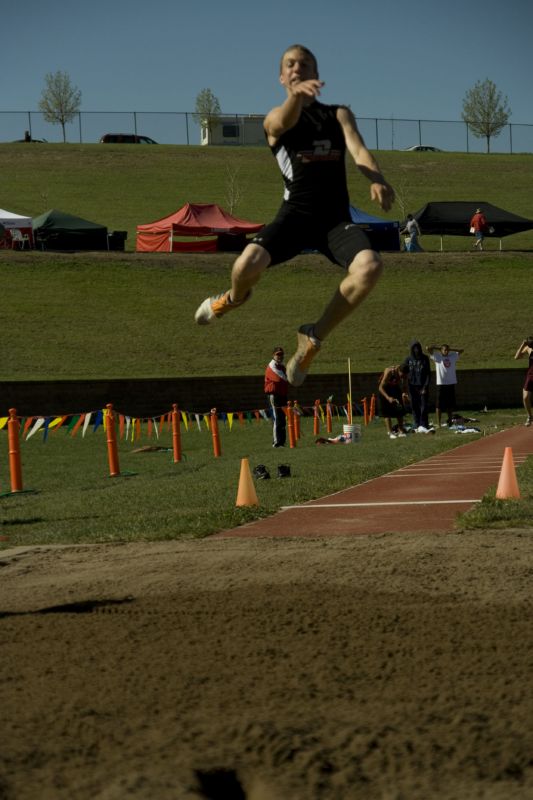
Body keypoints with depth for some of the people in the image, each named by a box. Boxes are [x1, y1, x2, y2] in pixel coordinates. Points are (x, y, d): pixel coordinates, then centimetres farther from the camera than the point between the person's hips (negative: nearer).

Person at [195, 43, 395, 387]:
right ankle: (235, 298, 13)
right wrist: (297, 95, -43)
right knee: (248, 264, -29)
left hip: (336, 217, 2)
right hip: (296, 213, -2)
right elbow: (283, 122, -17)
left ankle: (314, 337, -7)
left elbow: (358, 148, -3)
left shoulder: (339, 114, 17)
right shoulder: (275, 118, 10)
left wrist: (377, 179, -27)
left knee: (370, 266, -30)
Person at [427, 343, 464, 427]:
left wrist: (450, 349, 15)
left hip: (451, 383, 4)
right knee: (439, 405, -3)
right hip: (441, 384, -4)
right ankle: (438, 424, -1)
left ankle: (449, 422, 18)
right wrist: (438, 347, 7)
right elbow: (428, 348, -4)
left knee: (450, 404, 9)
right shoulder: (437, 357, 2)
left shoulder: (453, 357, 13)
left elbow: (461, 350, 21)